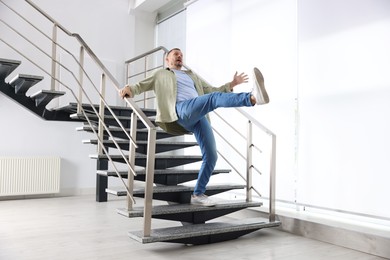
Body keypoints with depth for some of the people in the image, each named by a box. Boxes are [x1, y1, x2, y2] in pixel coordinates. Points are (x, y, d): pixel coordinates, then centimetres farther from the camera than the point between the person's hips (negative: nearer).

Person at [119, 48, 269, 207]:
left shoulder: (192, 76, 40)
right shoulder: (161, 74, 29)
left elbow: (212, 90, 36)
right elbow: (141, 85, 20)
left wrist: (231, 84, 20)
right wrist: (129, 89, -4)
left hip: (199, 116, 6)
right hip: (181, 109, -5)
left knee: (211, 156, -10)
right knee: (215, 98, -35)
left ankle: (198, 194, -1)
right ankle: (253, 97, -60)